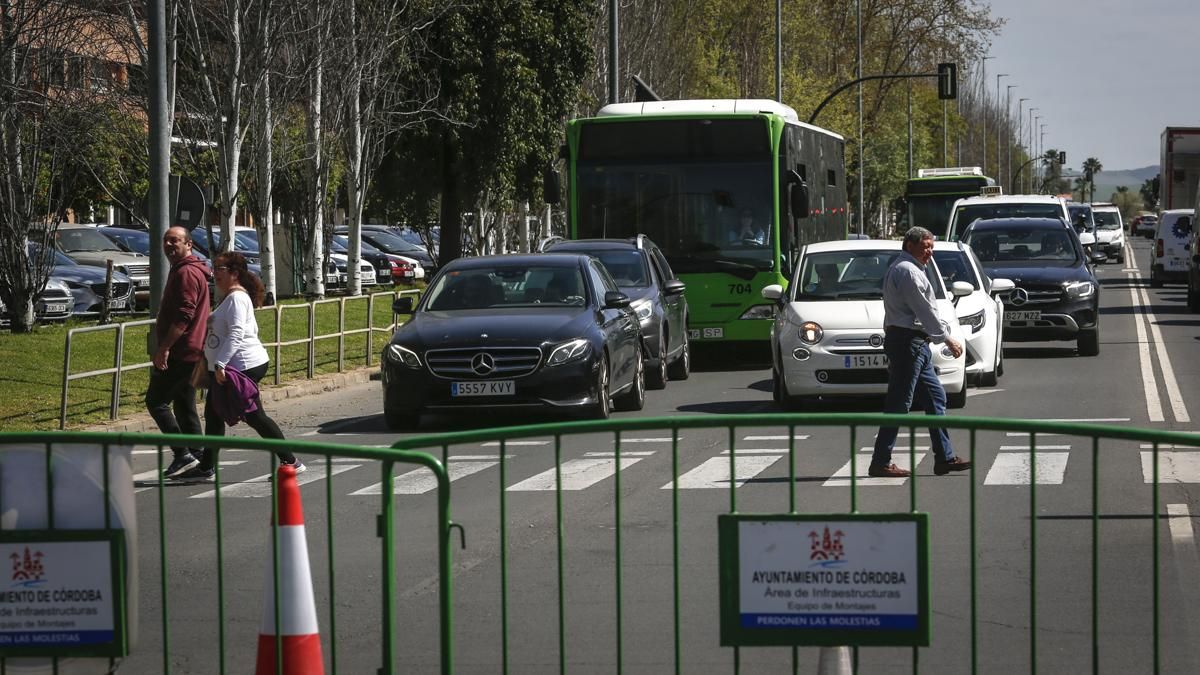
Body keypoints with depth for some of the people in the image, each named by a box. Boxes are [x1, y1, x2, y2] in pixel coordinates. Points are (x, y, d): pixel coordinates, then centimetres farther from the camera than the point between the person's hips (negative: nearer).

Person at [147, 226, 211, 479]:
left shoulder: (186, 273, -14)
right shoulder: (188, 271, 21)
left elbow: (183, 316, -23)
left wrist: (164, 347, -23)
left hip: (180, 352, -11)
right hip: (190, 353, 11)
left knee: (156, 400, -8)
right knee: (185, 406, 12)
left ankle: (182, 453, -12)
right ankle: (197, 461, 12)